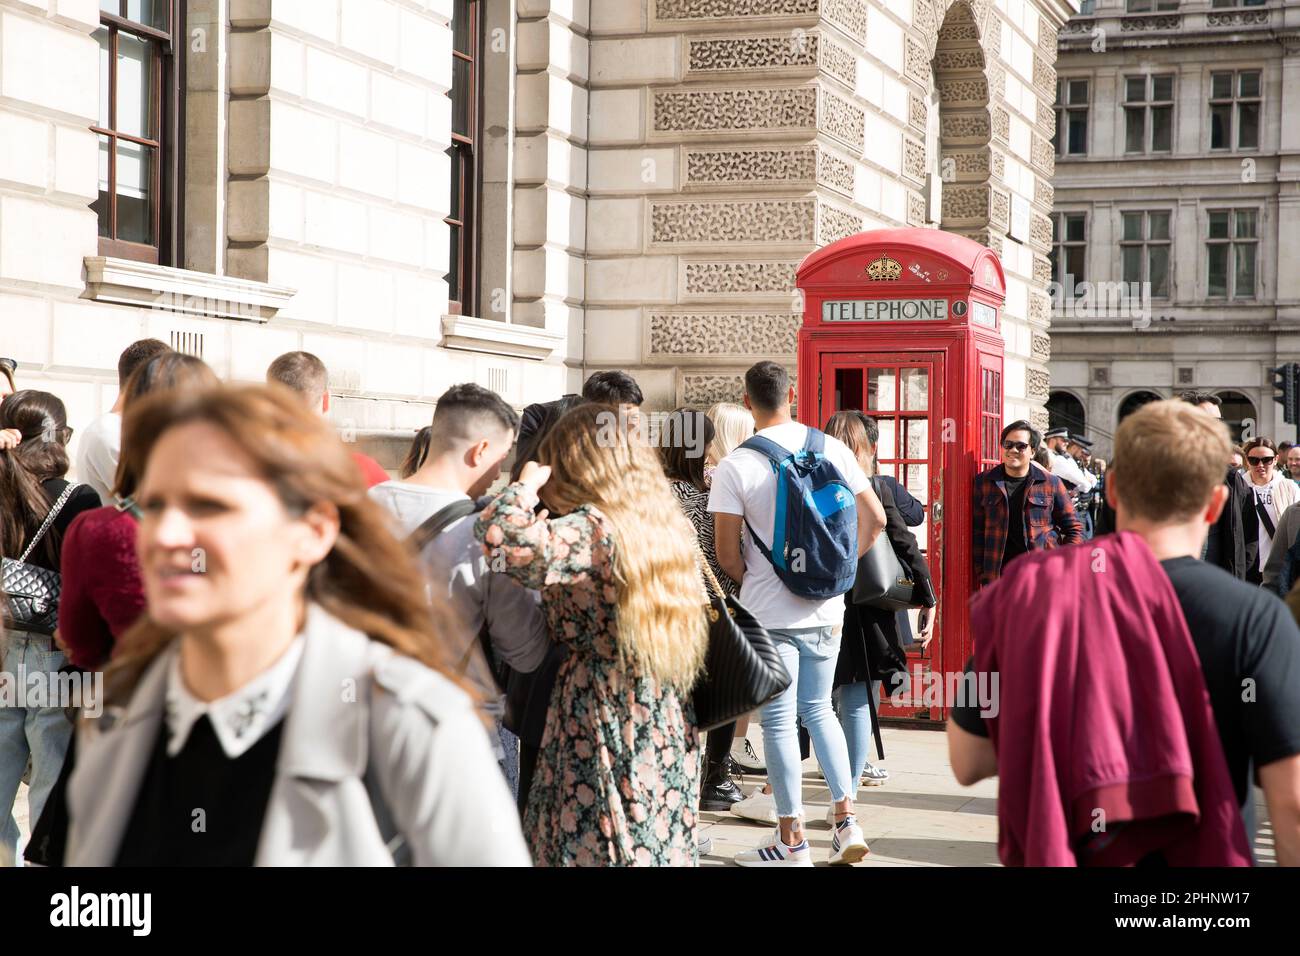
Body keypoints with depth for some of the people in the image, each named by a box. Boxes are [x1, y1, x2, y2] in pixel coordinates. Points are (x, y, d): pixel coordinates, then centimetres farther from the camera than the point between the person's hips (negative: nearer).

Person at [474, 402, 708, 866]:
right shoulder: (666, 523, 8)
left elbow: (499, 537, -32)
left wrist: (525, 484, -13)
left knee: (591, 850, 0)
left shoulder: (591, 530, -17)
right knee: (660, 846, 14)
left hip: (604, 730, -8)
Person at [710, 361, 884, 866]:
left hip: (770, 613, -4)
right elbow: (874, 518, 2)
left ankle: (792, 841, 10)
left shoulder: (734, 466, -12)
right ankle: (846, 821, 15)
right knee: (819, 709, 18)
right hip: (826, 609, 4)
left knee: (779, 721, 4)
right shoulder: (832, 449, 0)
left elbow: (727, 554, -10)